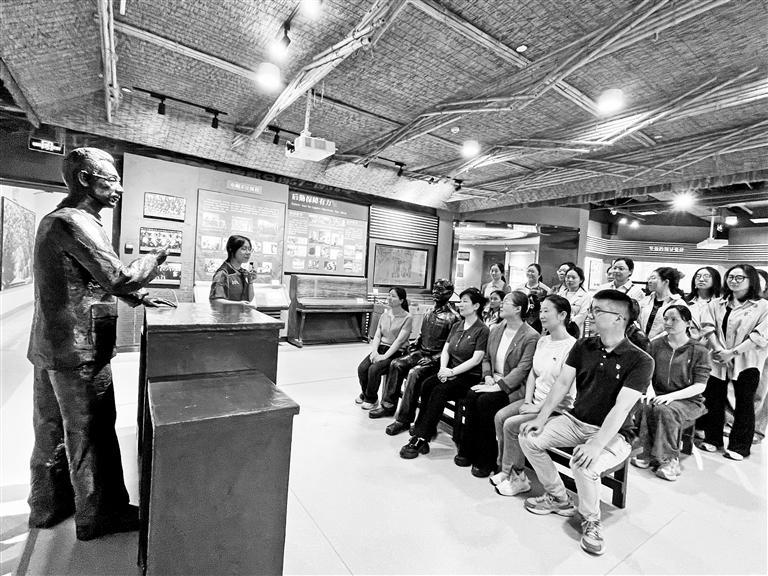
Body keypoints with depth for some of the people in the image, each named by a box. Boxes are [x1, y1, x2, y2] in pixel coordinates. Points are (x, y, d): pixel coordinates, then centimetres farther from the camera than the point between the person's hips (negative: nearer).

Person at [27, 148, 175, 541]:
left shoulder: (55, 220, 14)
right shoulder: (77, 222, -19)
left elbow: (98, 277, 18)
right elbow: (120, 277, -24)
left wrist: (140, 297, 10)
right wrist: (155, 257, -7)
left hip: (49, 348, 10)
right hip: (79, 351, -10)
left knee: (52, 431, 21)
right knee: (91, 436, 5)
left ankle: (48, 506, 38)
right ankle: (98, 516, 21)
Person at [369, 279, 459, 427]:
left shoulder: (452, 317, -11)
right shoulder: (429, 313, 13)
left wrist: (434, 358, -18)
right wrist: (414, 347, 7)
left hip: (437, 358, -7)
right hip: (421, 352, 8)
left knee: (414, 373, -29)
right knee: (396, 364, -10)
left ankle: (404, 419, -19)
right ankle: (388, 405, 2)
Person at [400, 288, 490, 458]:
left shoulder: (482, 330, -6)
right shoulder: (456, 326, 16)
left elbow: (476, 359, -14)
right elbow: (445, 350, 11)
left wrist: (452, 371, -18)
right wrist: (443, 369, -8)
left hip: (470, 377, -6)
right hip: (451, 373, 6)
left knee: (439, 391, -28)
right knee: (426, 384, -20)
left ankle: (420, 439, -22)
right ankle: (428, 430, -13)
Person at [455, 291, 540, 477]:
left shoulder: (531, 336, -11)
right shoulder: (496, 330, 11)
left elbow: (522, 369, -17)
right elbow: (487, 358, 17)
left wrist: (498, 386, -23)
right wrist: (488, 377, -2)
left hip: (514, 387, -6)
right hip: (494, 380, 6)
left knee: (485, 400, -28)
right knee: (471, 395, -21)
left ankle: (485, 460, -12)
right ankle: (468, 452, -8)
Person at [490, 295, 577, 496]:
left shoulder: (572, 347, -18)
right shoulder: (542, 341, 9)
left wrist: (538, 408, -17)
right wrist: (528, 400, 1)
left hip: (558, 408, -8)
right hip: (536, 400, 8)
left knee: (511, 425, -18)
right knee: (500, 416, -9)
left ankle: (515, 477, 3)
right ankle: (506, 469, 3)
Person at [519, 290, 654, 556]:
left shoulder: (640, 361, -15)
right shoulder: (583, 346, 0)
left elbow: (621, 408, -24)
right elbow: (562, 383, -1)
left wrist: (596, 444, -32)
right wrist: (541, 418, -8)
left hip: (613, 433, -5)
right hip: (575, 420, 6)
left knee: (584, 464, -33)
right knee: (528, 437, -11)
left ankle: (591, 520, 1)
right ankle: (558, 498, 12)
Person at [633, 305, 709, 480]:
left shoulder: (699, 351, -4)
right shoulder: (656, 345, 6)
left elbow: (700, 386, -9)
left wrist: (671, 396, -22)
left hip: (688, 400, -3)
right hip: (659, 395, 3)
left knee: (665, 410, -34)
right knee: (643, 406, -30)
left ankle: (669, 460, -18)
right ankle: (647, 454, -18)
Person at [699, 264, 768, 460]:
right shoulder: (716, 304, 9)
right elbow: (708, 327, 0)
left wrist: (733, 352, -15)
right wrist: (718, 349, -13)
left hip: (746, 362, -3)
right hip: (717, 360, 3)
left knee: (744, 403, 6)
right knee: (713, 399, 7)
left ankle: (739, 446, 18)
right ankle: (712, 439, 22)